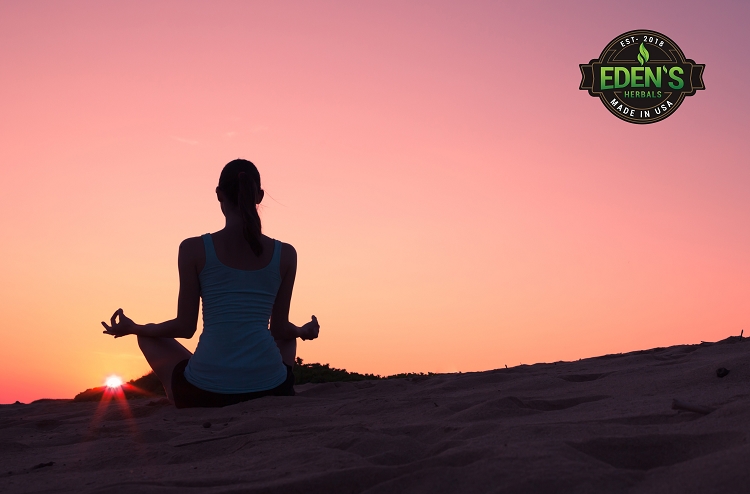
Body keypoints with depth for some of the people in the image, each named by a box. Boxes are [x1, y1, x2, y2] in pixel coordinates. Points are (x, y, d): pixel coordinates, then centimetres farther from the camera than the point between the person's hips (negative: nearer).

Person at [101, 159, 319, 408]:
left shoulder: (194, 248, -3)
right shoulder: (285, 254, 1)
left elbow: (185, 327, 1)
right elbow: (280, 329, 7)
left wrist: (132, 328, 19)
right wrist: (304, 331, 31)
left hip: (205, 392, -2)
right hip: (269, 391, 2)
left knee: (148, 337, 28)